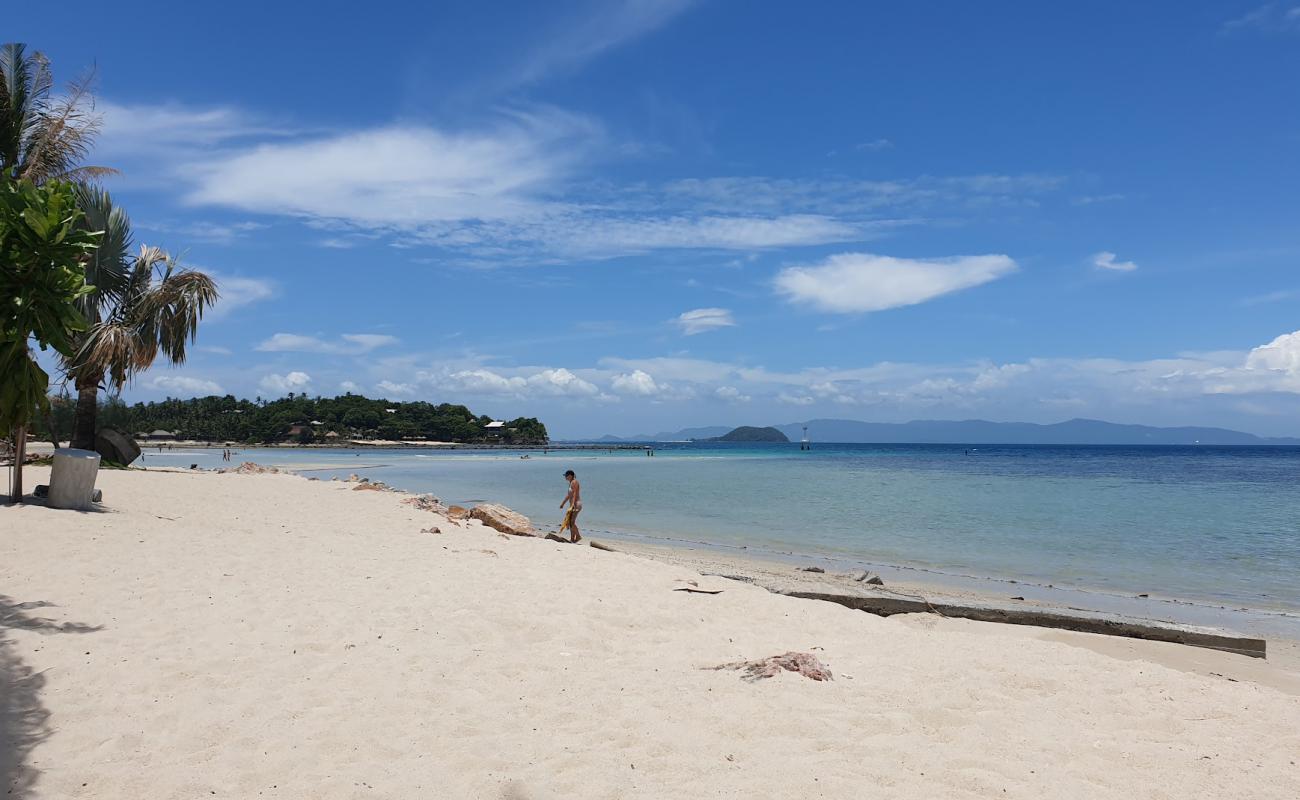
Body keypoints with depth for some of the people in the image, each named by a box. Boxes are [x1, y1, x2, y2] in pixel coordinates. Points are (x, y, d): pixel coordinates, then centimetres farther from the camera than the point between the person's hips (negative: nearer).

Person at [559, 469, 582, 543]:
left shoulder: (574, 482, -12)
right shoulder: (571, 483, 18)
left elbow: (575, 494, -21)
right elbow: (569, 495, 26)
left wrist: (573, 504, -29)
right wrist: (563, 503, 30)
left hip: (576, 504, -10)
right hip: (573, 505, 10)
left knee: (572, 522, -14)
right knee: (569, 522, 10)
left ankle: (578, 536, -8)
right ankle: (572, 538, 13)